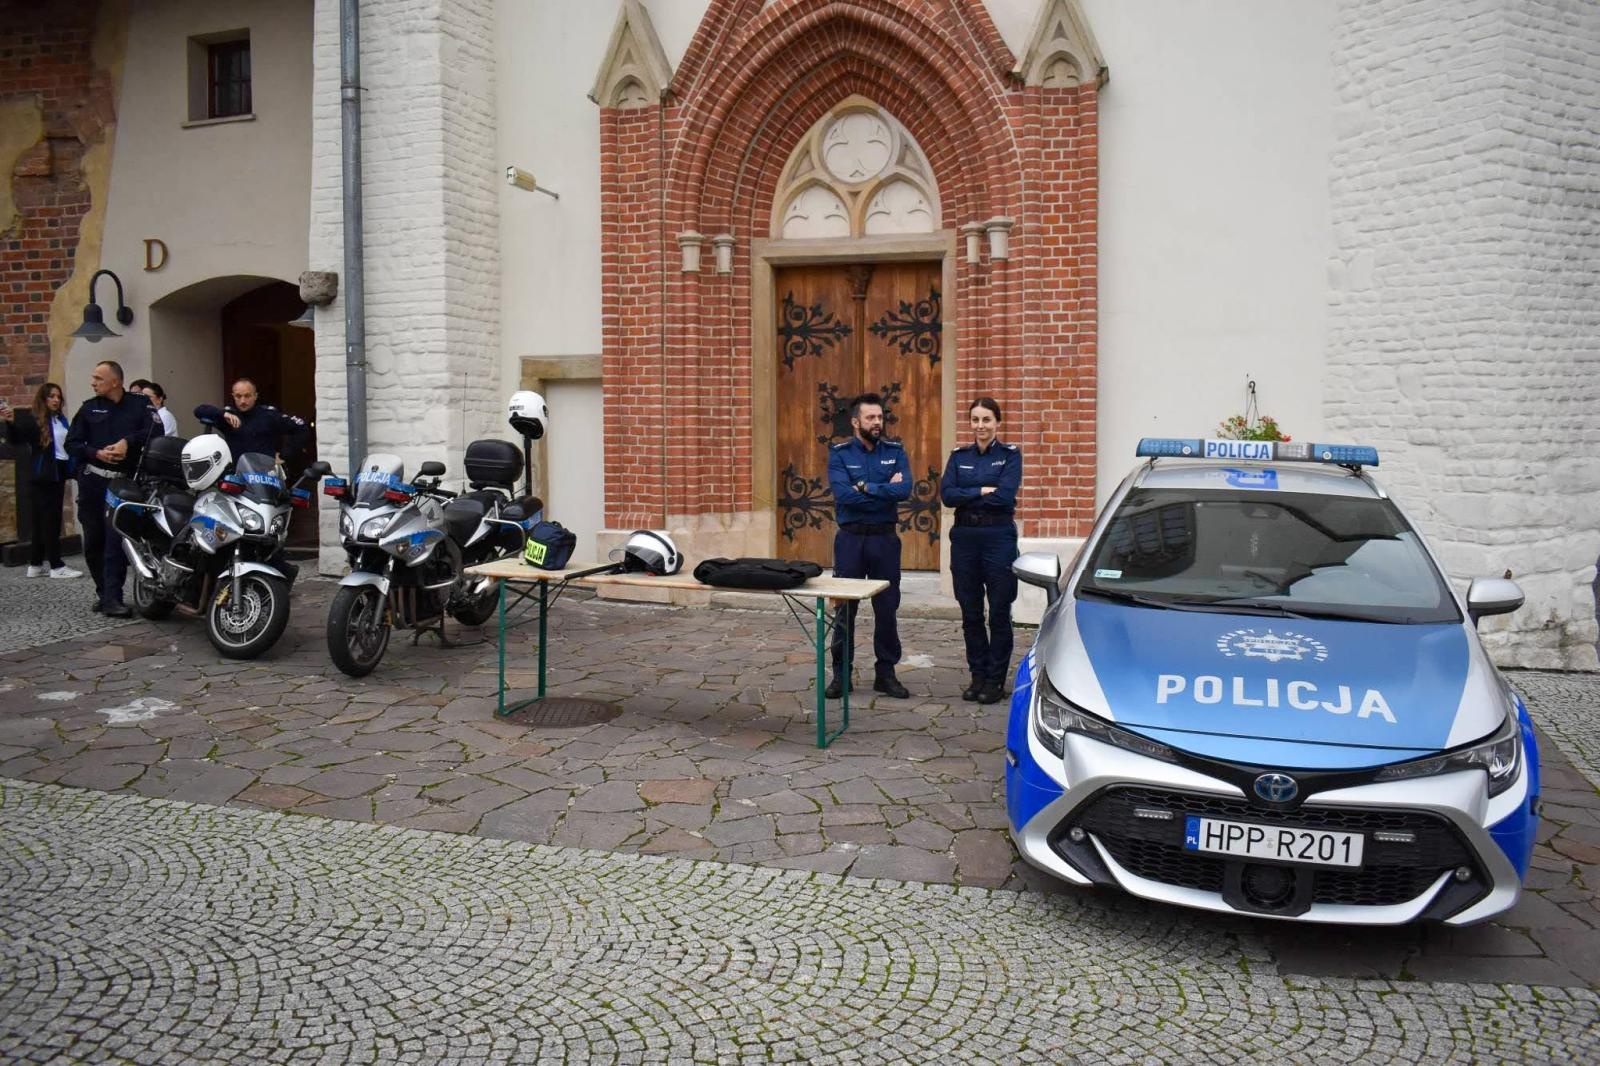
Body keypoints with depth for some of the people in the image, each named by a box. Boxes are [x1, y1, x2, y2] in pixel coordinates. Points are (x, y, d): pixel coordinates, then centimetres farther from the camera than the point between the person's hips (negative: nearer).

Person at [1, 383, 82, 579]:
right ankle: (56, 566, -2)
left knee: (43, 519, 11)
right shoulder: (33, 418, -8)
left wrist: (72, 468, 6)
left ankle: (35, 565, 17)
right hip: (44, 475, -7)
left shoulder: (61, 419, 11)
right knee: (50, 519, -5)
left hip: (59, 472, 7)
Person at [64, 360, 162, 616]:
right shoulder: (89, 408, 10)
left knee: (116, 541, -10)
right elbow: (72, 443, 7)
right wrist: (97, 453, -10)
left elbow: (156, 430, -8)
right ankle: (104, 591, 24)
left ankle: (112, 598, -11)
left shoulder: (139, 404, 4)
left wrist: (128, 441, -19)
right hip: (92, 482, 3)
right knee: (93, 542, 9)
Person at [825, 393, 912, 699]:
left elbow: (905, 490, -12)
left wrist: (865, 487, -15)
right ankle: (840, 674, 15)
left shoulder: (895, 451, 3)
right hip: (850, 538, -1)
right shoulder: (839, 453, -2)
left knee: (887, 608, 7)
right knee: (845, 609, 4)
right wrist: (885, 491, -13)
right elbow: (843, 494, -17)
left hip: (885, 538, 2)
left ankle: (886, 672, 19)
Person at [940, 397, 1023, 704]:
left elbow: (1005, 495, -15)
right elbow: (946, 494, -4)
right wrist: (982, 491, -12)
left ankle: (995, 680, 12)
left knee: (999, 613, 2)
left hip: (999, 537, -3)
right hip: (964, 537, 4)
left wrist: (966, 496, -8)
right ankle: (978, 676, 21)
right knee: (970, 613, 9)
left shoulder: (1010, 455, -1)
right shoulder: (959, 456, 10)